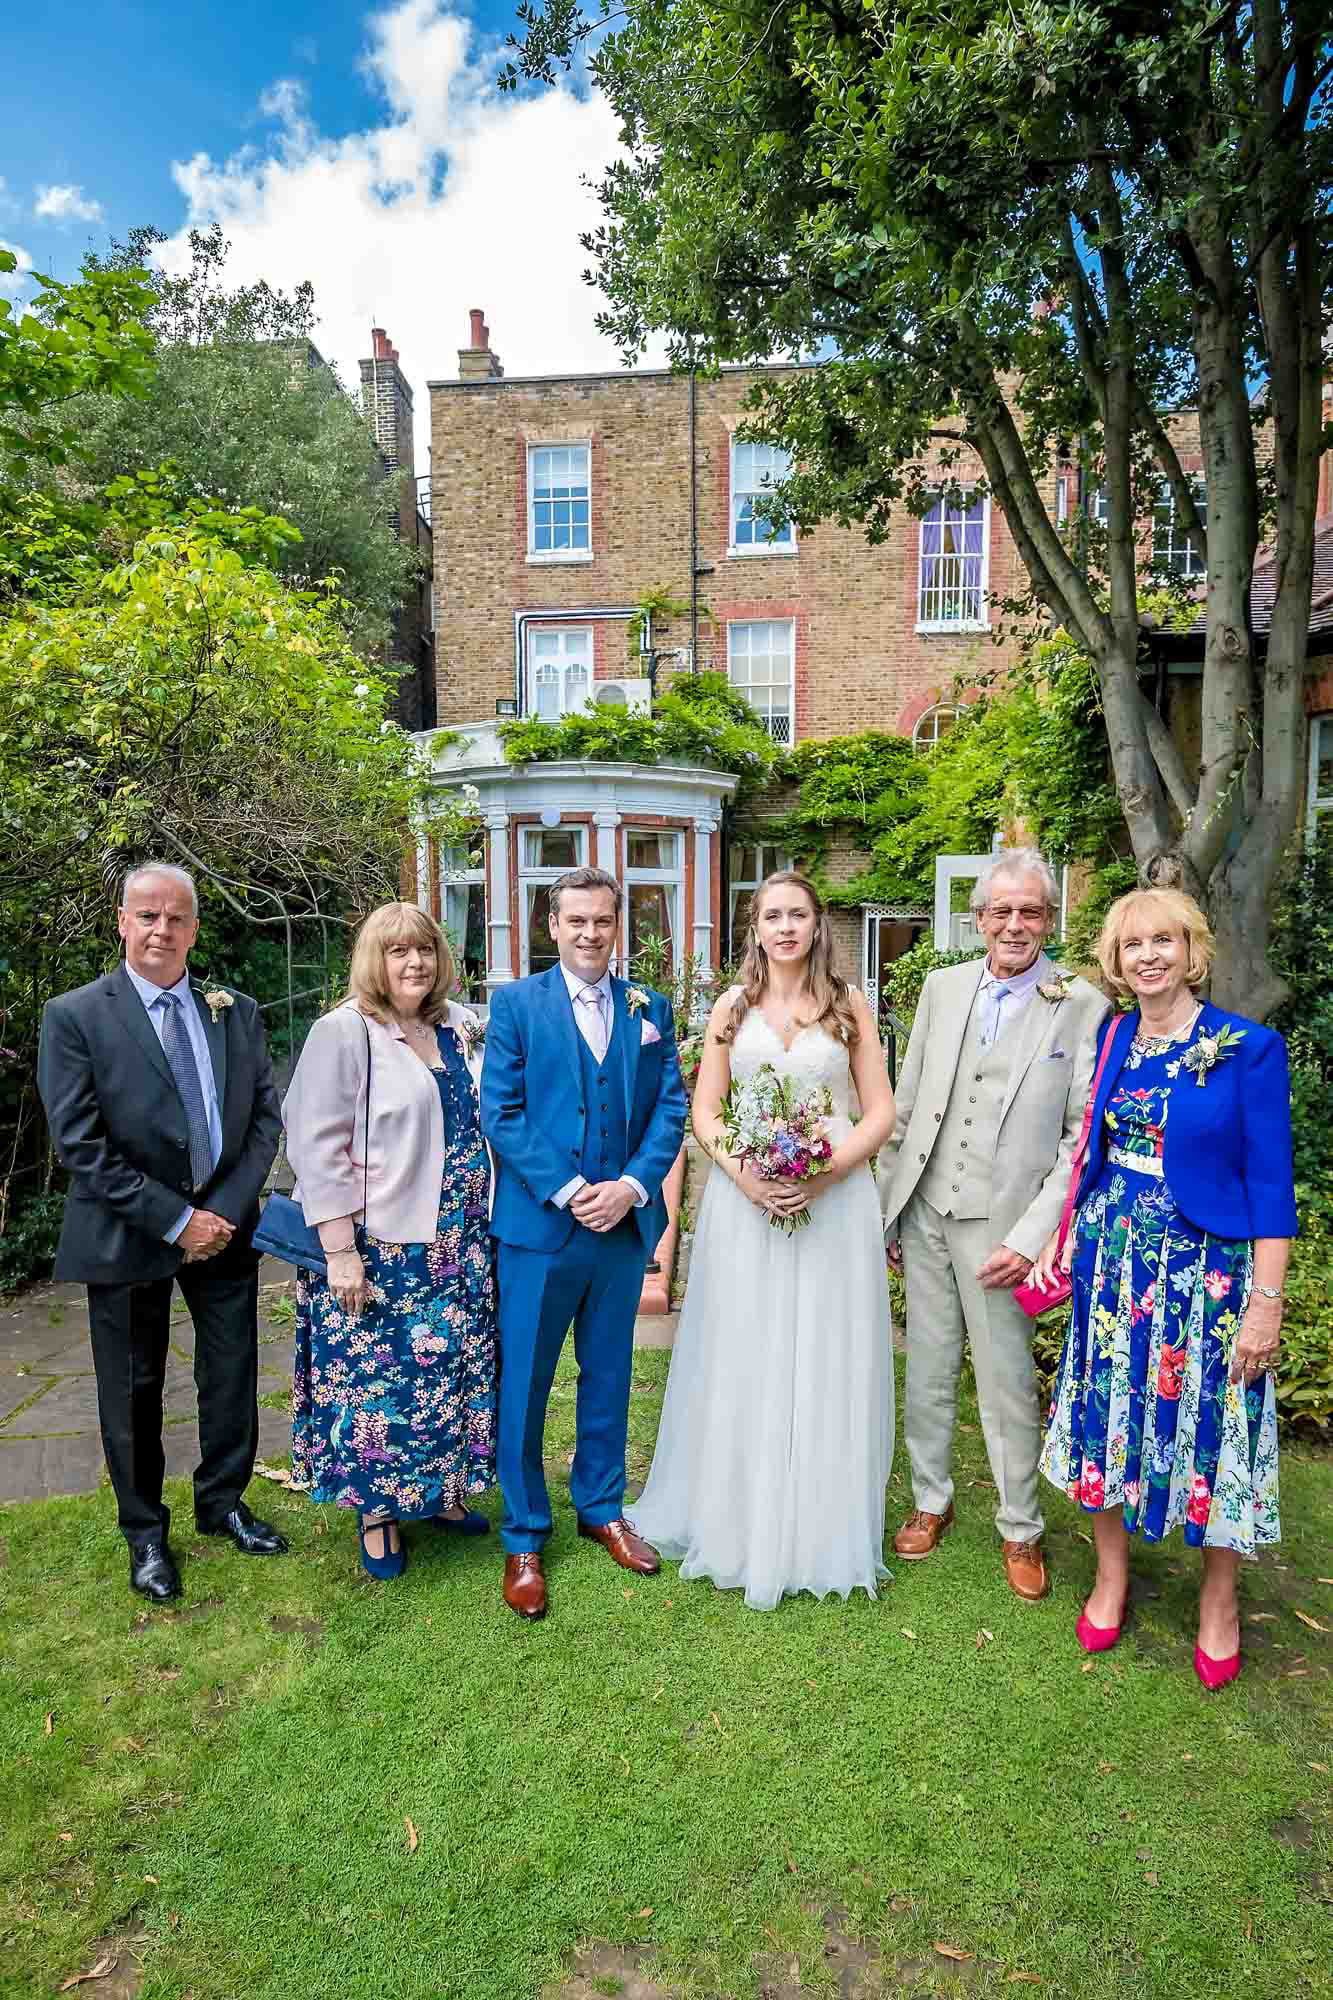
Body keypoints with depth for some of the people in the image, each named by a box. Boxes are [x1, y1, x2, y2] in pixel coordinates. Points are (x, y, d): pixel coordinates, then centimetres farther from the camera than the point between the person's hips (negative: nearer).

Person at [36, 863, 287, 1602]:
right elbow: (79, 1144, -14)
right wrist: (175, 1220, -16)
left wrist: (228, 1208, -11)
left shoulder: (236, 1012, 1)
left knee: (233, 1376, 14)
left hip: (224, 1224, 3)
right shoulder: (74, 1016, -10)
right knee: (133, 1390, 12)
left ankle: (221, 1502, 38)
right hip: (128, 1233, -3)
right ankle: (144, 1532, 34)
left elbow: (264, 1116, 1)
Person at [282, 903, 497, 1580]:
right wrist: (340, 1251, -17)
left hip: (457, 1243, 6)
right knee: (376, 1373, 5)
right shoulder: (342, 1032, -12)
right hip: (376, 1247, -6)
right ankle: (377, 1512, 27)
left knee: (453, 1366, 16)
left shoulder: (460, 1025, 6)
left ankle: (439, 1491, 36)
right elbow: (317, 1147, -15)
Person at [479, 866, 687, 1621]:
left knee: (609, 1377, 18)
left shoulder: (650, 1008, 6)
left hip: (626, 1223, 3)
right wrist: (569, 1192, -16)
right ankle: (524, 1538, 26)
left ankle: (602, 1509, 37)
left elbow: (671, 1107, 2)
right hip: (538, 1225, -3)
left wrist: (631, 1187, -12)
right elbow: (500, 1113, -9)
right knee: (524, 1385, 8)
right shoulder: (516, 1003, -3)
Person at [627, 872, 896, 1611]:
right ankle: (739, 1523, 27)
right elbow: (704, 1111, 4)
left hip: (833, 1199, -1)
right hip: (746, 1200, 1)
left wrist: (825, 1173, -15)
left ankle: (820, 1531, 25)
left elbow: (880, 1112, 0)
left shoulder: (849, 1005, 4)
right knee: (742, 1364, 8)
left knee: (824, 1366, 6)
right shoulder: (731, 1008, 7)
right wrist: (740, 1172, -13)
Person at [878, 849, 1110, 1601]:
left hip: (1003, 1227, -4)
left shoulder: (1084, 1007, -6)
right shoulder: (943, 986, 5)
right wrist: (887, 1208, 8)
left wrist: (1033, 1236, -14)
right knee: (928, 1374, 16)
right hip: (925, 1217, 4)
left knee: (1008, 1385, 9)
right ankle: (931, 1502, 37)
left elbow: (1083, 1137, -8)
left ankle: (1022, 1529, 31)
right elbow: (906, 1106, 8)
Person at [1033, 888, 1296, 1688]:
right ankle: (1112, 1575, 34)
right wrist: (1060, 1238, 9)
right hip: (1113, 1261, 4)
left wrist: (1267, 1302, -12)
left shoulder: (1250, 1047, -11)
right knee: (1109, 1413, 12)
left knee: (1208, 1421, 9)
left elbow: (1270, 1182, -10)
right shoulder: (1112, 1039, 3)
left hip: (1207, 1269, -4)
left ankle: (1219, 1600, 32)